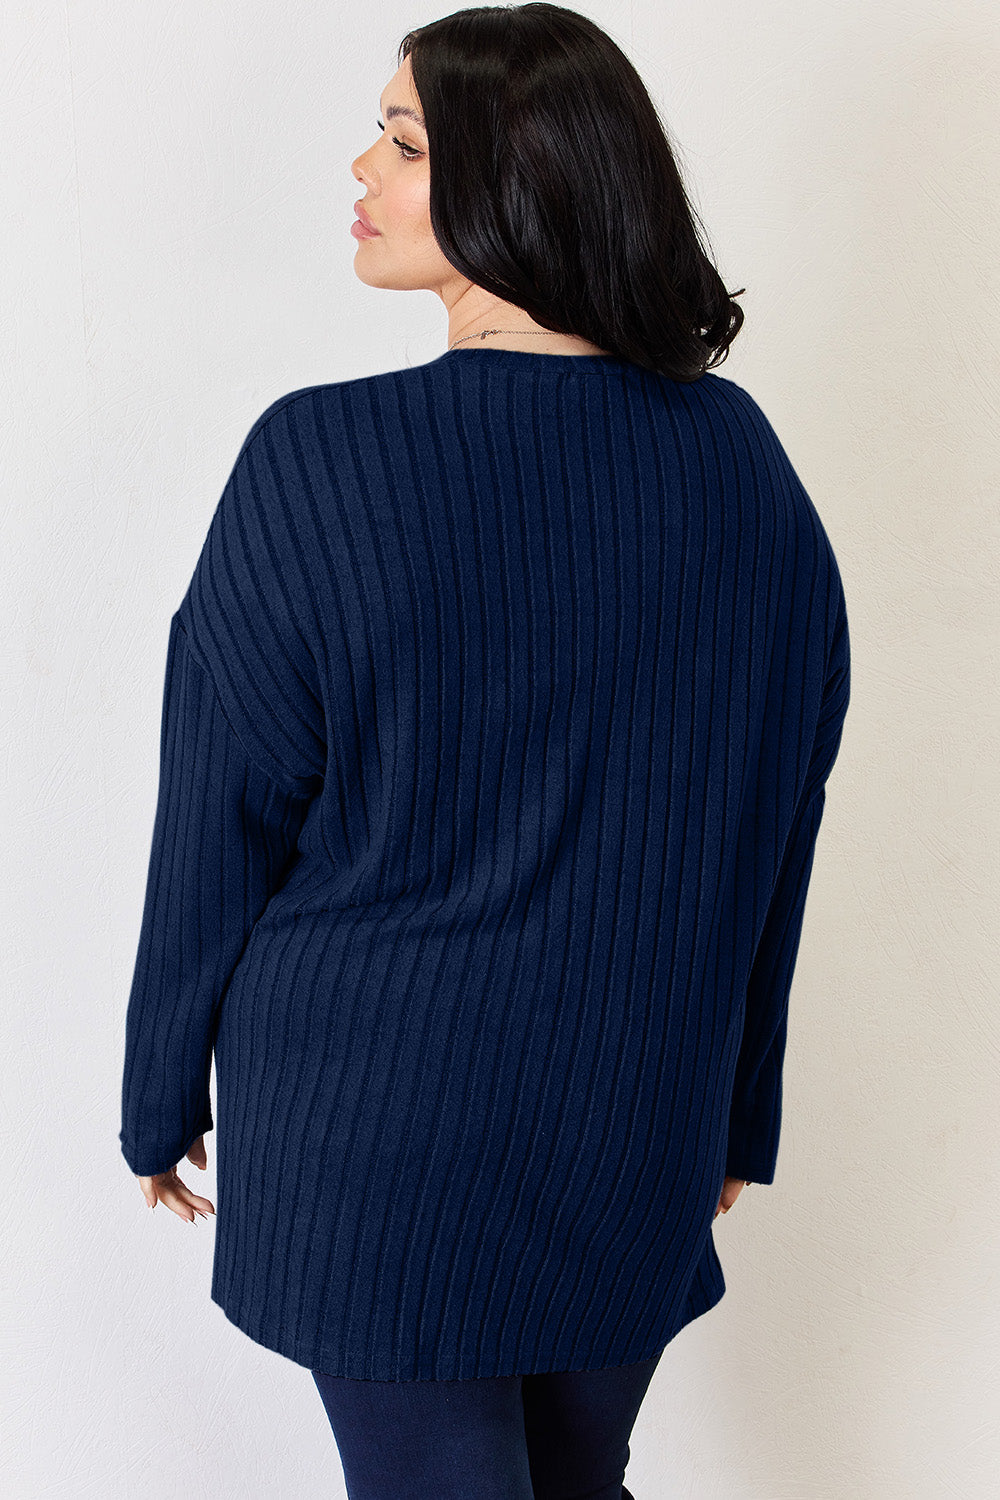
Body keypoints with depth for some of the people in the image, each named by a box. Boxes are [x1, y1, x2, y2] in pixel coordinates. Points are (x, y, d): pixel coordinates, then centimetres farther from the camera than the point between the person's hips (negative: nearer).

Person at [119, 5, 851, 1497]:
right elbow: (777, 831, 3)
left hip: (377, 1123, -5)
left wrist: (164, 1099, 5)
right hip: (637, 1124, 5)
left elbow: (221, 831, -10)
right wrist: (739, 1107, 15)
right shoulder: (746, 462, -4)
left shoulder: (322, 463, -18)